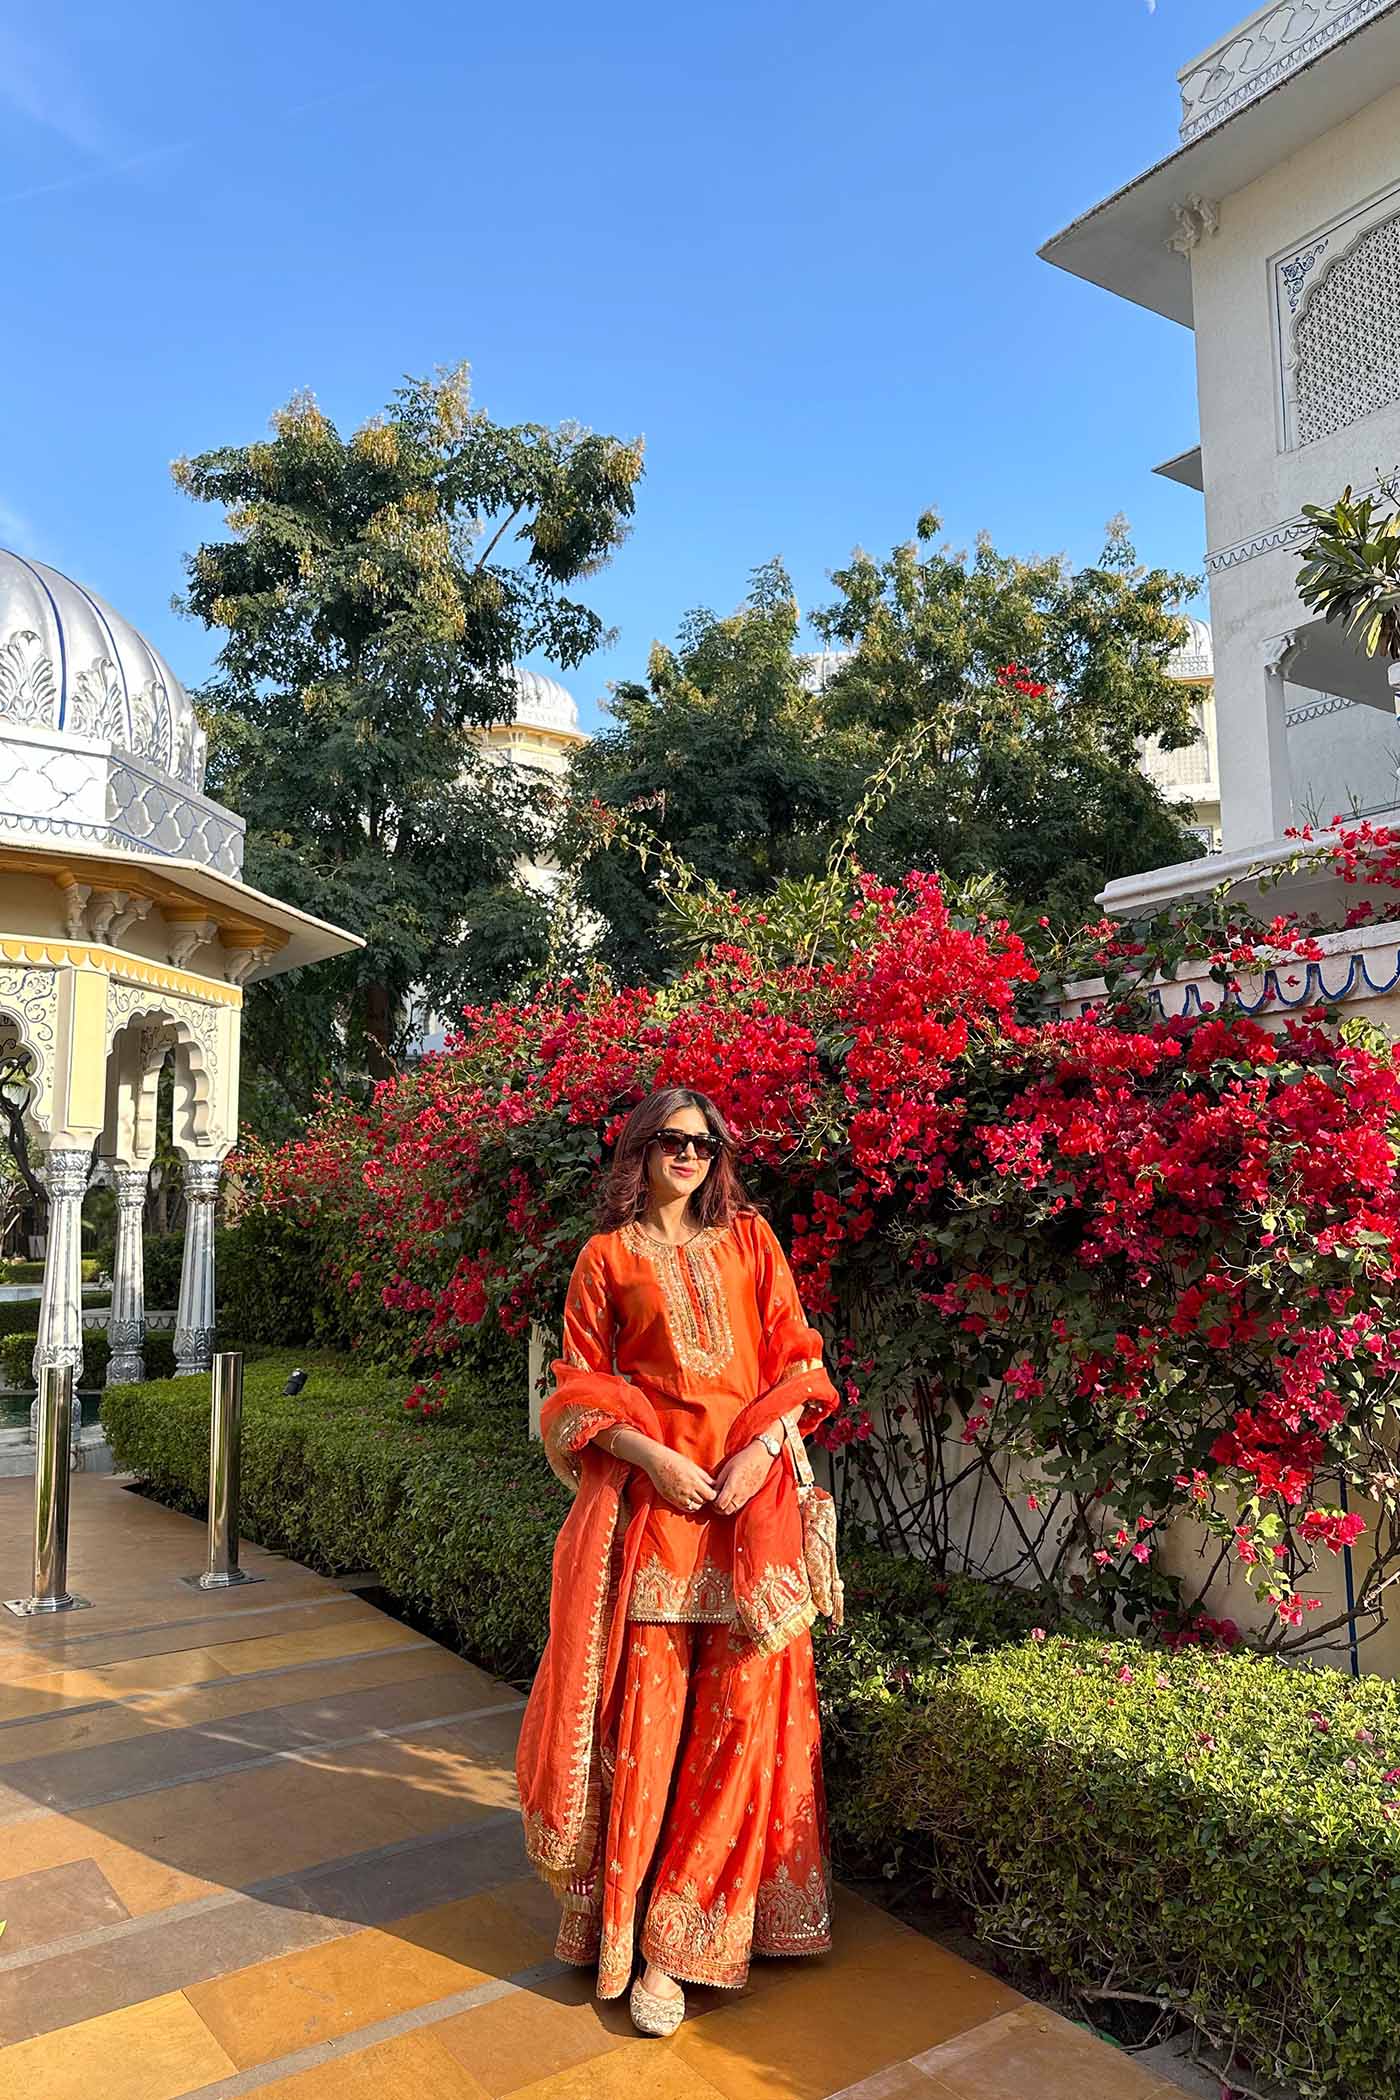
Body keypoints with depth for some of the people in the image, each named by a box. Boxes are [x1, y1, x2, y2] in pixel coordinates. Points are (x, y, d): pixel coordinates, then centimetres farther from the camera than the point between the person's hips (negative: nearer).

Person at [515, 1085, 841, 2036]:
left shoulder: (749, 1239, 12)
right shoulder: (608, 1257, 8)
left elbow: (794, 1355, 9)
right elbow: (582, 1386, 5)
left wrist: (760, 1446, -7)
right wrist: (651, 1455, -10)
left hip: (750, 1492, 2)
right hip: (651, 1491, -2)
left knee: (740, 1704, 1)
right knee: (644, 1700, -2)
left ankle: (679, 1938, 14)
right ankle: (626, 1914, 15)